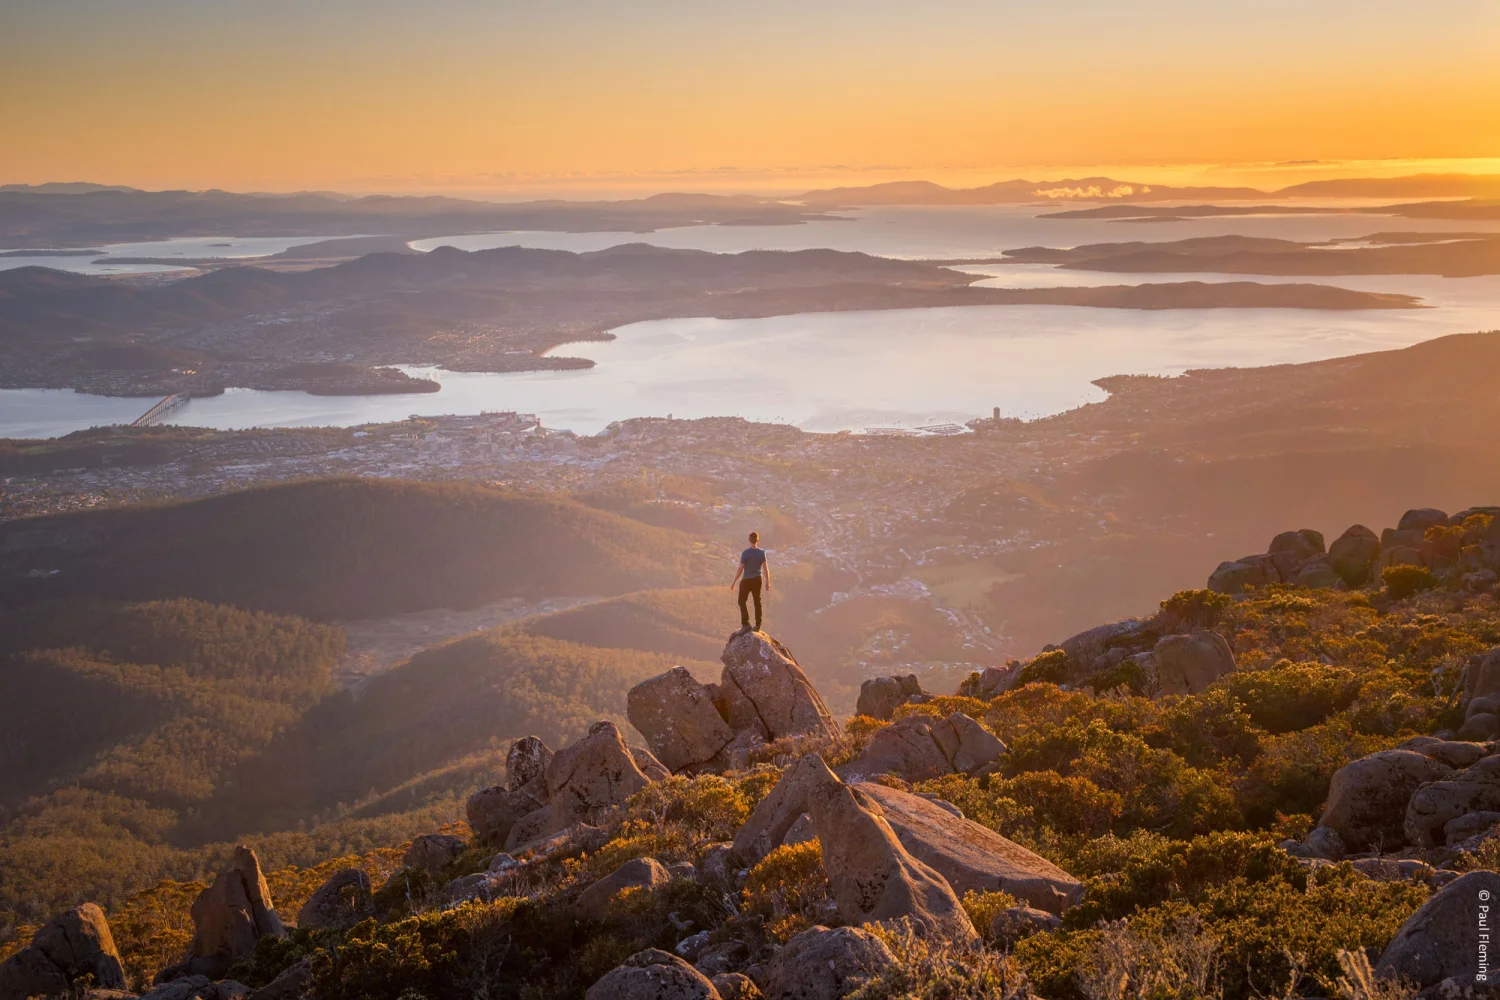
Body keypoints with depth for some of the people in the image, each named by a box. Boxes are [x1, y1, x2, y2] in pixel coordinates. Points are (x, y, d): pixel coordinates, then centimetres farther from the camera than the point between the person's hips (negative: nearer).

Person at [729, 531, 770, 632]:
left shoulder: (745, 553, -18)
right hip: (758, 579, 4)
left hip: (746, 580, -4)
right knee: (757, 602, 15)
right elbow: (765, 568, -5)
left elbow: (740, 569, -15)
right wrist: (767, 582, 6)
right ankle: (758, 624, 18)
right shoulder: (762, 552, -8)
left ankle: (745, 623, -1)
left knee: (742, 601, 9)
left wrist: (734, 582, -5)